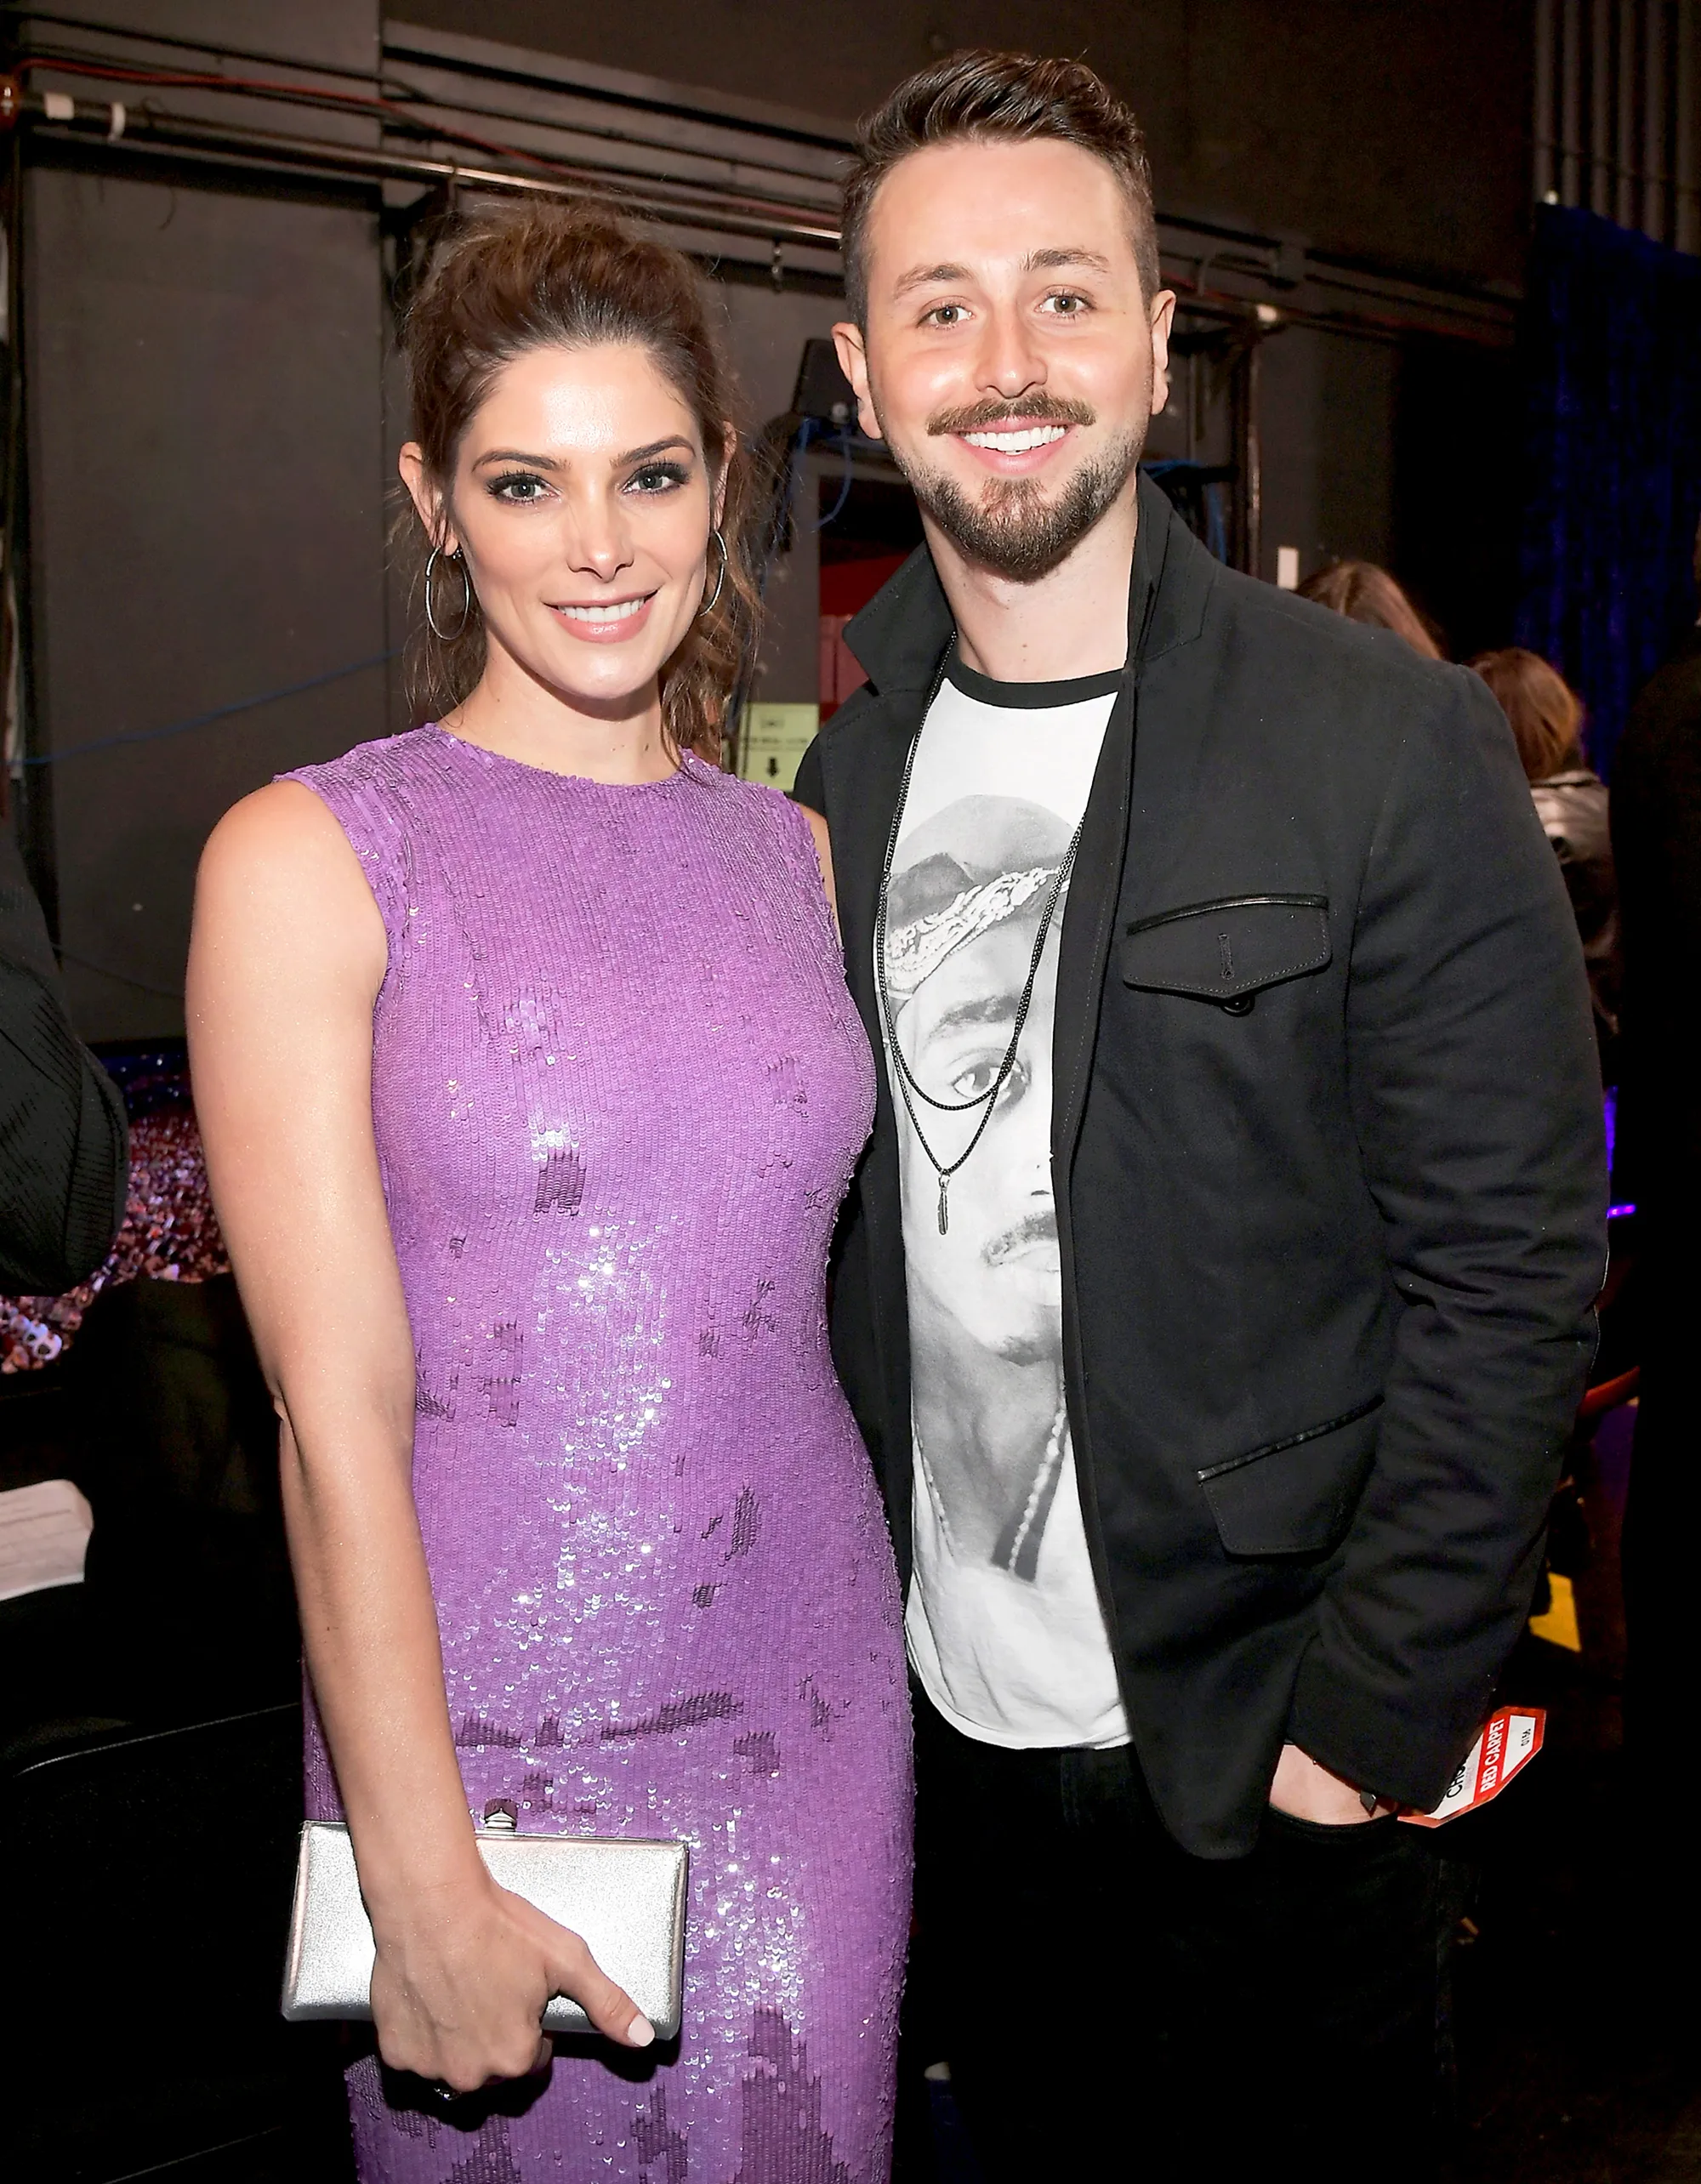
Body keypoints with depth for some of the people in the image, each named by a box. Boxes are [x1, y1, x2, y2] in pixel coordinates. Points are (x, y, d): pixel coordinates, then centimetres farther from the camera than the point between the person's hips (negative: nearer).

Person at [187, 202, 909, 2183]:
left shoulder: (792, 849, 5)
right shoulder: (309, 862, -9)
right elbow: (339, 1414, -12)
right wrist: (423, 1885, -12)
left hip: (810, 1702, 4)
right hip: (475, 1722, -4)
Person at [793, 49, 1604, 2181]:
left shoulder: (1392, 744, -12)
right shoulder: (841, 766, 2)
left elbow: (1507, 1276, -12)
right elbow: (842, 1245, 6)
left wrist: (1370, 1723, -14)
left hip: (1258, 1759, -4)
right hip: (936, 1728, 4)